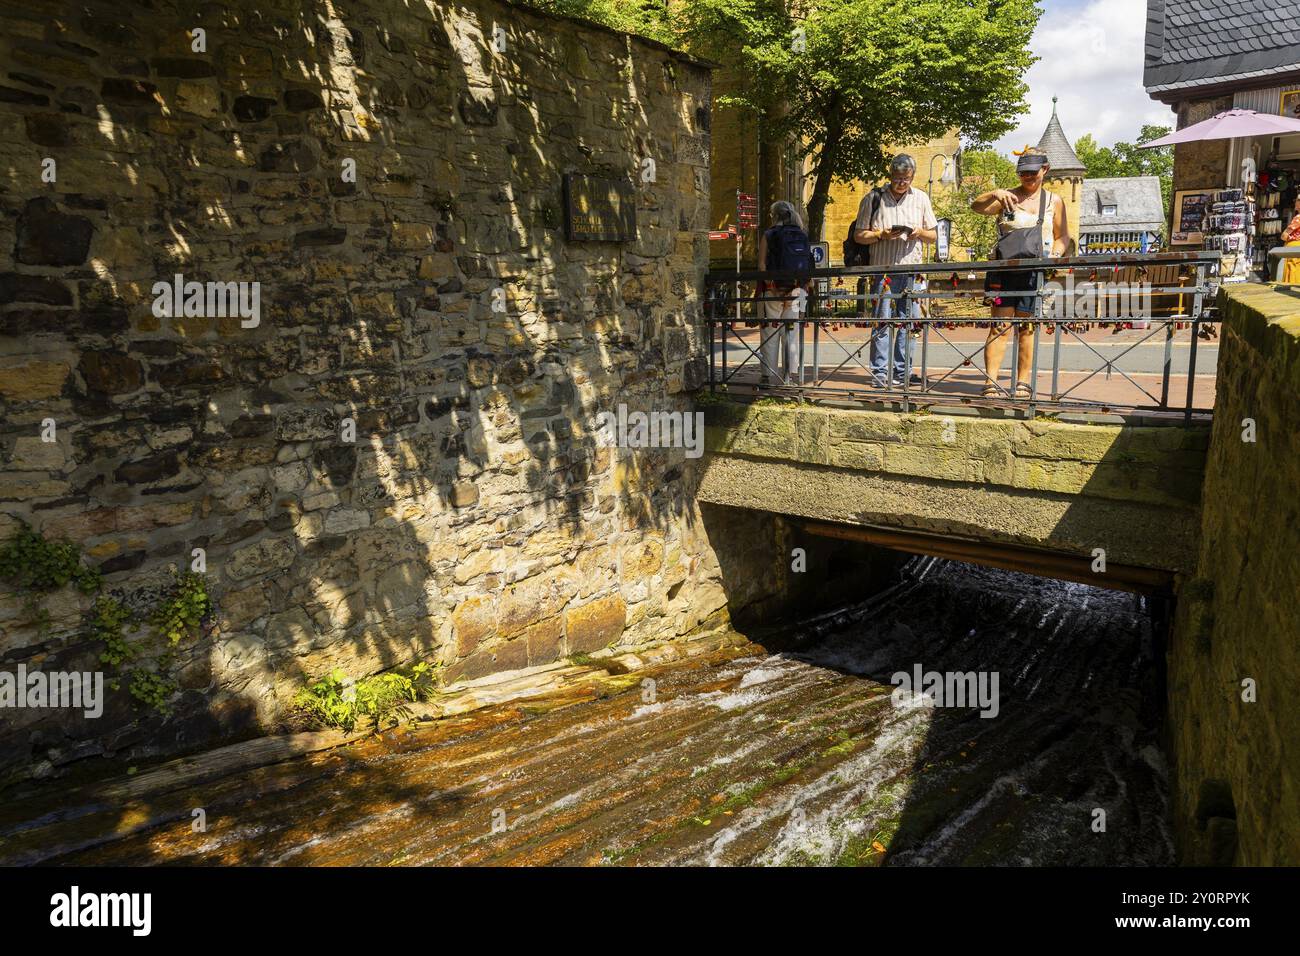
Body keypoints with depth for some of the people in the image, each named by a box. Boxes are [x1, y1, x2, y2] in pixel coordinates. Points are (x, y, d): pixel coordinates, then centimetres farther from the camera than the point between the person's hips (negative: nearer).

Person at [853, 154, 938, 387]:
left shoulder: (921, 199, 14)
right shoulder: (873, 198, 5)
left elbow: (934, 234, 17)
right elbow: (859, 235, 4)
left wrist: (919, 232, -5)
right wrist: (881, 235, -13)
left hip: (911, 270, 3)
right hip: (882, 270, -3)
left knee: (908, 320, 3)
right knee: (882, 321, -6)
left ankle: (902, 371, 9)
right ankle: (880, 372, -3)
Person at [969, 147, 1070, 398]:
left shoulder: (1053, 201, 13)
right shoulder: (1006, 197, 9)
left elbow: (1062, 236, 15)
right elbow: (976, 207, -5)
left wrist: (1055, 255, -5)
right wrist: (994, 195, -24)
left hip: (1036, 271, 1)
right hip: (1005, 269, -1)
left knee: (1026, 327, 3)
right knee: (1000, 325, -8)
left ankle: (1023, 382, 8)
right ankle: (990, 382, -11)